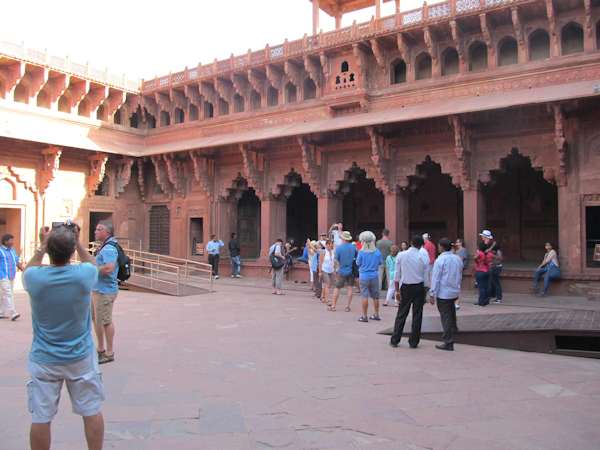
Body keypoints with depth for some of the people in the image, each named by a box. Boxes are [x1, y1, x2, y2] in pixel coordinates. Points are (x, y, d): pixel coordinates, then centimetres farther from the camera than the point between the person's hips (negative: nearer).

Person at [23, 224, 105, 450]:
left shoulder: (35, 278, -16)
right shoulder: (83, 275, -18)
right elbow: (93, 264, 9)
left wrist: (41, 246, 10)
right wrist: (78, 242, 8)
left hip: (44, 360, 0)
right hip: (81, 357, 0)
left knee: (41, 418, 11)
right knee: (92, 411, 15)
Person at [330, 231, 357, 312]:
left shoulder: (339, 248, -13)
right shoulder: (353, 247, -4)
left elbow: (336, 259, -7)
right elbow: (356, 258, 6)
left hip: (342, 271, -2)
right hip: (351, 271, 2)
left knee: (337, 288, 9)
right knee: (350, 288, 7)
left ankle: (333, 305, 14)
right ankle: (348, 307, 8)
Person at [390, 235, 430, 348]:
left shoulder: (401, 255, -4)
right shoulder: (424, 257, -5)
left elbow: (397, 275, -2)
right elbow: (426, 276, 0)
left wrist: (397, 290, 4)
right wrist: (426, 291, 11)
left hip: (405, 287, 1)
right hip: (419, 287, -1)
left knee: (401, 314, 9)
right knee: (417, 315, 7)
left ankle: (394, 340, 12)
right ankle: (413, 342, 12)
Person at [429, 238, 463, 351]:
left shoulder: (440, 260, -14)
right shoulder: (458, 259, 7)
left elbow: (435, 279, -13)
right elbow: (460, 276, 15)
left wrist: (432, 294, -9)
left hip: (443, 294, -6)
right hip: (455, 292, 6)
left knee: (446, 317, -1)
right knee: (451, 313, 21)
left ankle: (448, 343, 3)